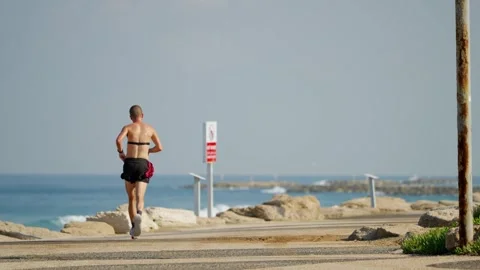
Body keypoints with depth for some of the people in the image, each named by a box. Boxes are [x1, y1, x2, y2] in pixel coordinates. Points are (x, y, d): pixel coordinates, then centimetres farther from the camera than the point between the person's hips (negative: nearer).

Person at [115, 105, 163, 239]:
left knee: (131, 198, 13)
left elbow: (118, 140, -17)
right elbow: (159, 148, 14)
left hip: (130, 163, 0)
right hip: (143, 164, 0)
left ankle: (133, 227, 11)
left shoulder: (128, 127, 3)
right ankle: (138, 214, -42)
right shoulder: (150, 129, 11)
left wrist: (120, 152, 1)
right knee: (140, 197, -10)